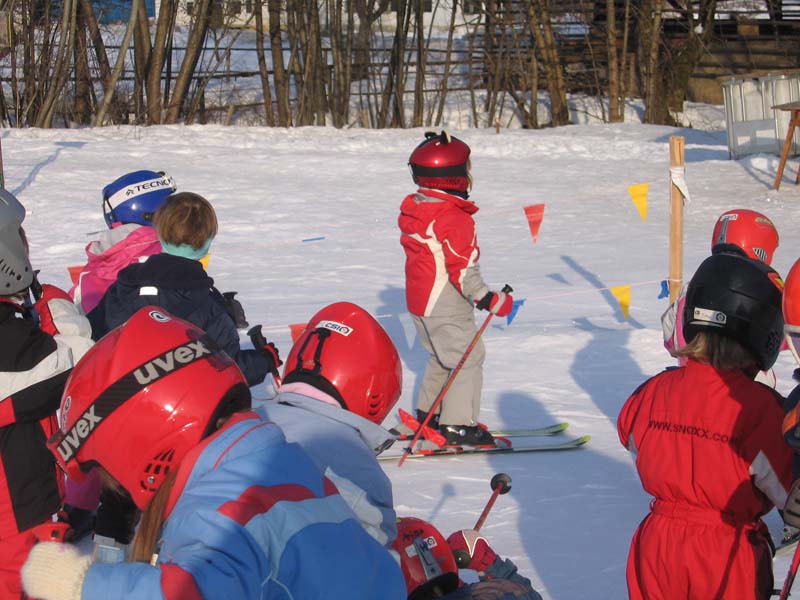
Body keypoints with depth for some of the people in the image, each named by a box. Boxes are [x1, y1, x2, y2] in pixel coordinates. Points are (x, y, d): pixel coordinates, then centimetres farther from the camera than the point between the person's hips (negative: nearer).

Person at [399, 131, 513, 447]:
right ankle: (458, 426, -1)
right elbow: (463, 270, -23)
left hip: (418, 299, 9)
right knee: (468, 359, 0)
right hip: (446, 307, -9)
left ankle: (427, 414, 31)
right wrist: (490, 300, -15)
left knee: (441, 356, 24)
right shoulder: (455, 219, -23)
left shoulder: (412, 208, 5)